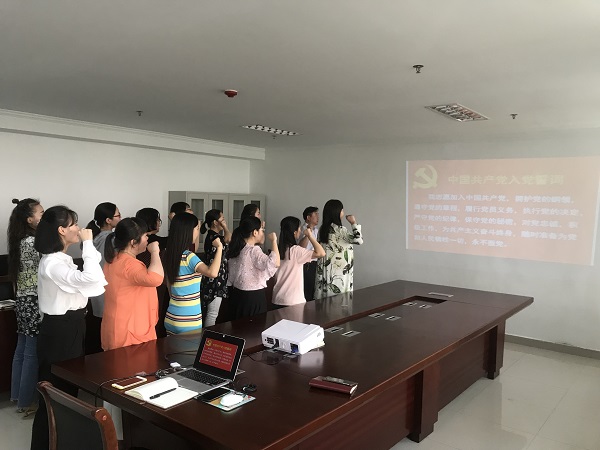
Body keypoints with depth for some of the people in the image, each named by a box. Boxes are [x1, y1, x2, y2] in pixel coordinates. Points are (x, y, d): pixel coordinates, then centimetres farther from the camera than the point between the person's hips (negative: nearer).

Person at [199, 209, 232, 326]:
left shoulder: (212, 236, 12)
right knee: (212, 314, -2)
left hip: (213, 281, 10)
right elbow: (229, 238, -34)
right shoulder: (213, 237, -18)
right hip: (215, 281, -10)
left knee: (211, 313, 17)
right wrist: (224, 226, -17)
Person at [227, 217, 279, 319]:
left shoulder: (236, 249, 6)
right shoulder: (253, 251, -19)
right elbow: (275, 264, -33)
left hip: (237, 294, 9)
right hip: (253, 297, -8)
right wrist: (274, 241, -24)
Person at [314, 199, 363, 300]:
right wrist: (354, 223, -10)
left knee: (324, 299, 11)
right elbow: (358, 240, -21)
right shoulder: (339, 230, -17)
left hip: (325, 270, 7)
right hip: (339, 271, -7)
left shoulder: (322, 229, 6)